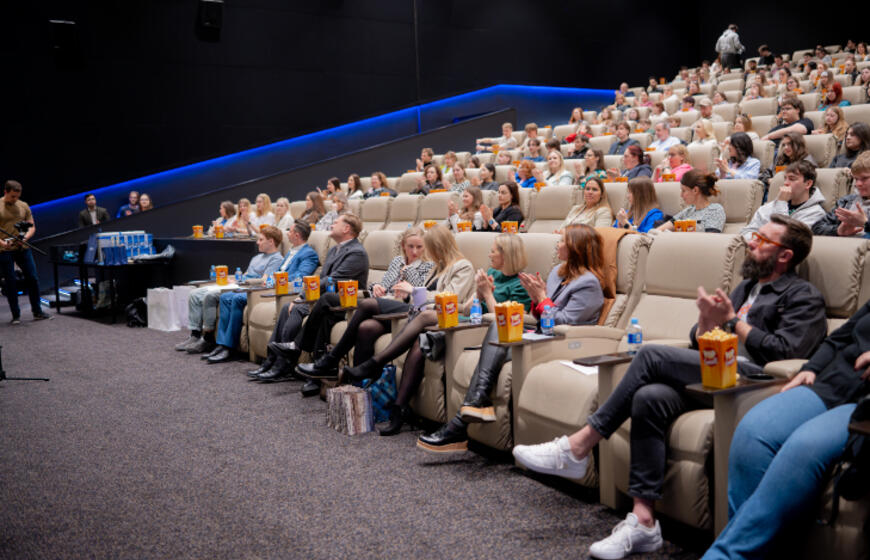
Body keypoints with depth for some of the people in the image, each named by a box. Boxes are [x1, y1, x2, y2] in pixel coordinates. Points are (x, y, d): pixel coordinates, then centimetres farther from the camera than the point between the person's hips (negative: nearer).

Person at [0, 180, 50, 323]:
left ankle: (37, 312, 13)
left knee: (33, 279, 2)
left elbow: (32, 226, 11)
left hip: (22, 248, 3)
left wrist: (26, 237, -9)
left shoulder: (23, 206, 7)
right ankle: (16, 315, 11)